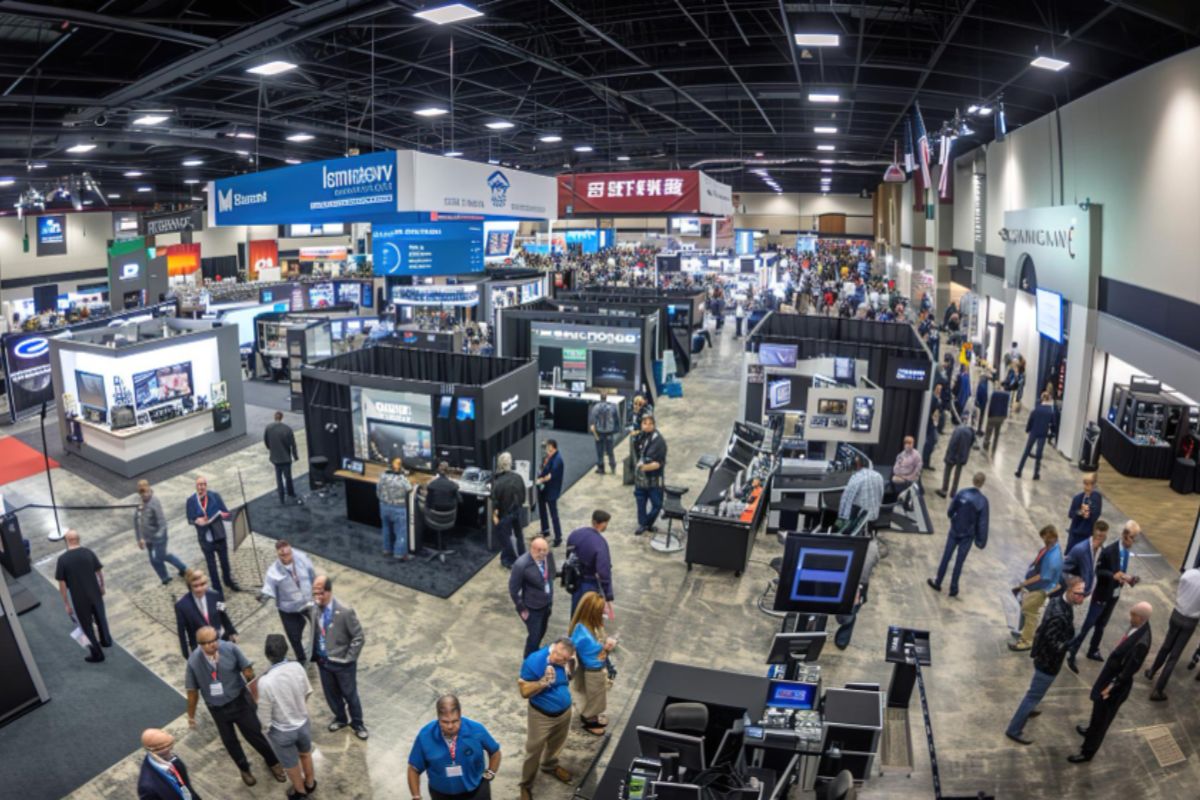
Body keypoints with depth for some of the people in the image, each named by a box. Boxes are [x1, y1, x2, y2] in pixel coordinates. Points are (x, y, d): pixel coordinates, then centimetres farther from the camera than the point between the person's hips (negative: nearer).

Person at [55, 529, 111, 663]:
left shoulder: (62, 559, -15)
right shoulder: (88, 553, -8)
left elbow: (62, 584, -12)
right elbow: (99, 572, 0)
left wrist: (66, 603, -3)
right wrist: (102, 586, 17)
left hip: (79, 599, -2)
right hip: (95, 593, 3)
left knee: (87, 625, 13)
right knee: (100, 617, 26)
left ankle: (97, 654, 23)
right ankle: (106, 640, 46)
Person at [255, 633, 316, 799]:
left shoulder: (265, 682, -32)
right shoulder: (298, 668, -21)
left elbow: (265, 717, -20)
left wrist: (265, 726, 4)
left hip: (282, 732, -3)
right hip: (303, 723, 3)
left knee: (290, 765, 27)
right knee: (305, 754, 32)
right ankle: (310, 784, 55)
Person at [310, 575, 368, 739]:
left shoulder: (345, 611, -27)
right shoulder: (314, 608, -10)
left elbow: (359, 638, -19)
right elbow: (315, 632, 8)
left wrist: (348, 659, -16)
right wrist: (315, 655, 4)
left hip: (341, 663, -5)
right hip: (322, 661, 5)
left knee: (350, 694, 14)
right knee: (330, 693, 23)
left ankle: (357, 723, 37)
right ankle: (340, 718, 48)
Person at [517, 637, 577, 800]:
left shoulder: (564, 658, -16)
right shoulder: (534, 661, -32)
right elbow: (524, 692, -27)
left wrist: (572, 662, -12)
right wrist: (544, 682, -39)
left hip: (565, 712, 5)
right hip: (542, 716, -5)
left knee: (556, 744, 29)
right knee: (534, 751, 13)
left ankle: (550, 765, 58)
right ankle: (526, 785, 37)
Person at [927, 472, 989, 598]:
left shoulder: (961, 493, -13)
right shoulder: (983, 500, -17)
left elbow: (950, 512, -5)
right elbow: (982, 523, -14)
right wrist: (981, 541, -4)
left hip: (954, 531, 1)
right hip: (968, 535, -1)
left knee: (946, 557, 13)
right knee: (959, 561, 10)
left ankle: (937, 582, 24)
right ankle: (953, 588, 20)